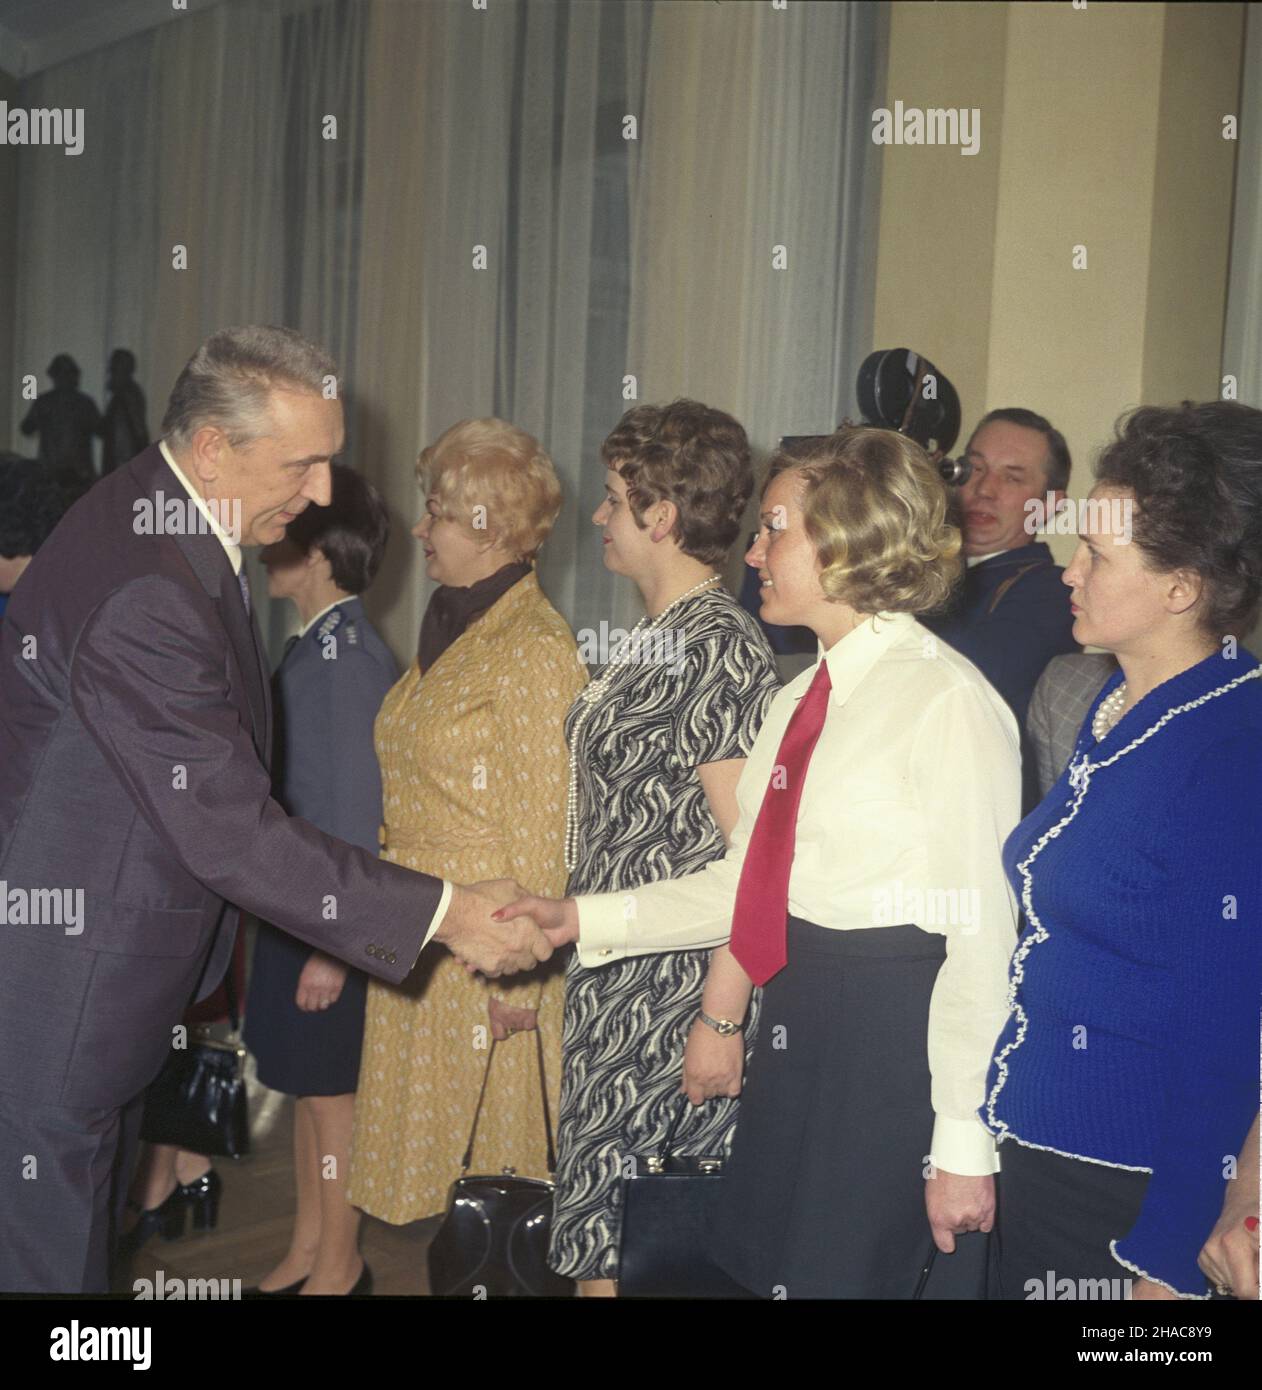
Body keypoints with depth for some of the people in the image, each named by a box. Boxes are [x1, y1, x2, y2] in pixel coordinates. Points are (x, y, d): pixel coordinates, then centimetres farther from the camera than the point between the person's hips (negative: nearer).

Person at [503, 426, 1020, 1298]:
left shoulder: (948, 701, -15)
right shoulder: (801, 701, 11)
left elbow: (982, 933, -17)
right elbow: (748, 884, 10)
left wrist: (964, 1147, -16)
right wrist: (578, 919, 2)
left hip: (892, 1042, -8)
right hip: (797, 1032, 8)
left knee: (839, 1275, 4)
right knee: (759, 1267, 16)